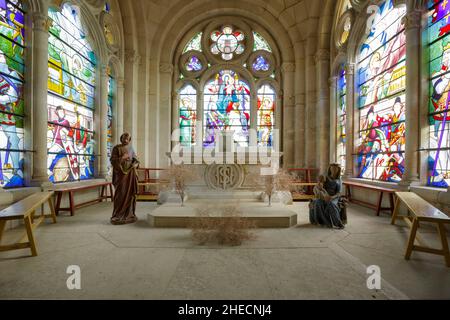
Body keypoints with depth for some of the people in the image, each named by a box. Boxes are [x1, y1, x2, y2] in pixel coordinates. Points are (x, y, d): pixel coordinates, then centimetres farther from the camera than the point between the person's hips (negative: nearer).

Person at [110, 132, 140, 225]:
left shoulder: (131, 149, 13)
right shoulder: (116, 148, 0)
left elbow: (136, 160, 14)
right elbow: (112, 160, -8)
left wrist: (135, 164, -7)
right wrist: (122, 158, -21)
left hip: (130, 174, 4)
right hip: (121, 173, -4)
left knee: (130, 193, 4)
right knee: (120, 194, -7)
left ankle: (129, 214, 13)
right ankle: (118, 216, 2)